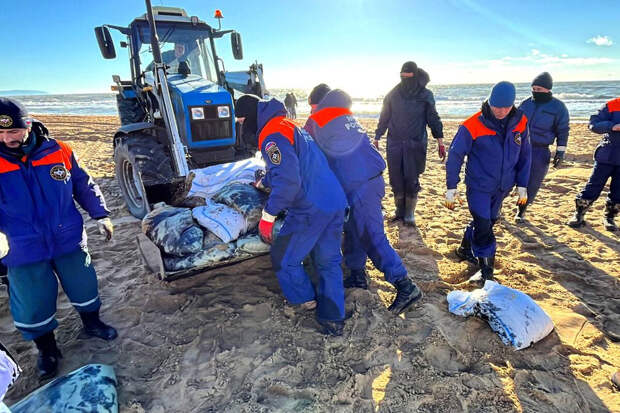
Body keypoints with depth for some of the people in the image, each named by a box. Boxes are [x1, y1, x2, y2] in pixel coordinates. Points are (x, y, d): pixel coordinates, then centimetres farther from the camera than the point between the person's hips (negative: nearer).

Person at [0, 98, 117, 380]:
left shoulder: (58, 151, -7)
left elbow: (84, 185, 5)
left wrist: (100, 214, 2)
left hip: (69, 241, 1)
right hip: (24, 251, -1)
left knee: (84, 287, 17)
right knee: (33, 305, 11)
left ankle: (92, 323, 45)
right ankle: (46, 349, 36)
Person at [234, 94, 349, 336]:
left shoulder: (272, 135, -11)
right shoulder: (288, 126, 22)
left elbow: (288, 180, -25)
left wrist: (268, 215, -17)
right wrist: (262, 183, 54)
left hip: (310, 209, -9)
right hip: (336, 204, 10)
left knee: (284, 259, 12)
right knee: (329, 262, 16)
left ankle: (305, 299, 32)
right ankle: (333, 320, 23)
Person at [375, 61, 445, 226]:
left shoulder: (425, 95, 1)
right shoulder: (393, 94, 5)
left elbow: (433, 119, 5)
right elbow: (384, 118, 12)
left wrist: (440, 142, 1)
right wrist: (376, 138, 10)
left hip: (416, 144, -2)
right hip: (394, 144, 2)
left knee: (412, 180, -3)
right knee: (396, 180, 5)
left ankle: (409, 214, 12)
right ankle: (400, 210, 21)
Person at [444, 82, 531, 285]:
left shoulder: (520, 122, -3)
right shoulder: (473, 126, -18)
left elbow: (525, 154, 7)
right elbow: (455, 155, -12)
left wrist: (522, 186, 7)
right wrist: (451, 188, -11)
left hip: (502, 187, 5)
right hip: (478, 186, -5)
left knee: (489, 221, 18)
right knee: (483, 227, -7)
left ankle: (466, 250, 40)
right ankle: (486, 270, 11)